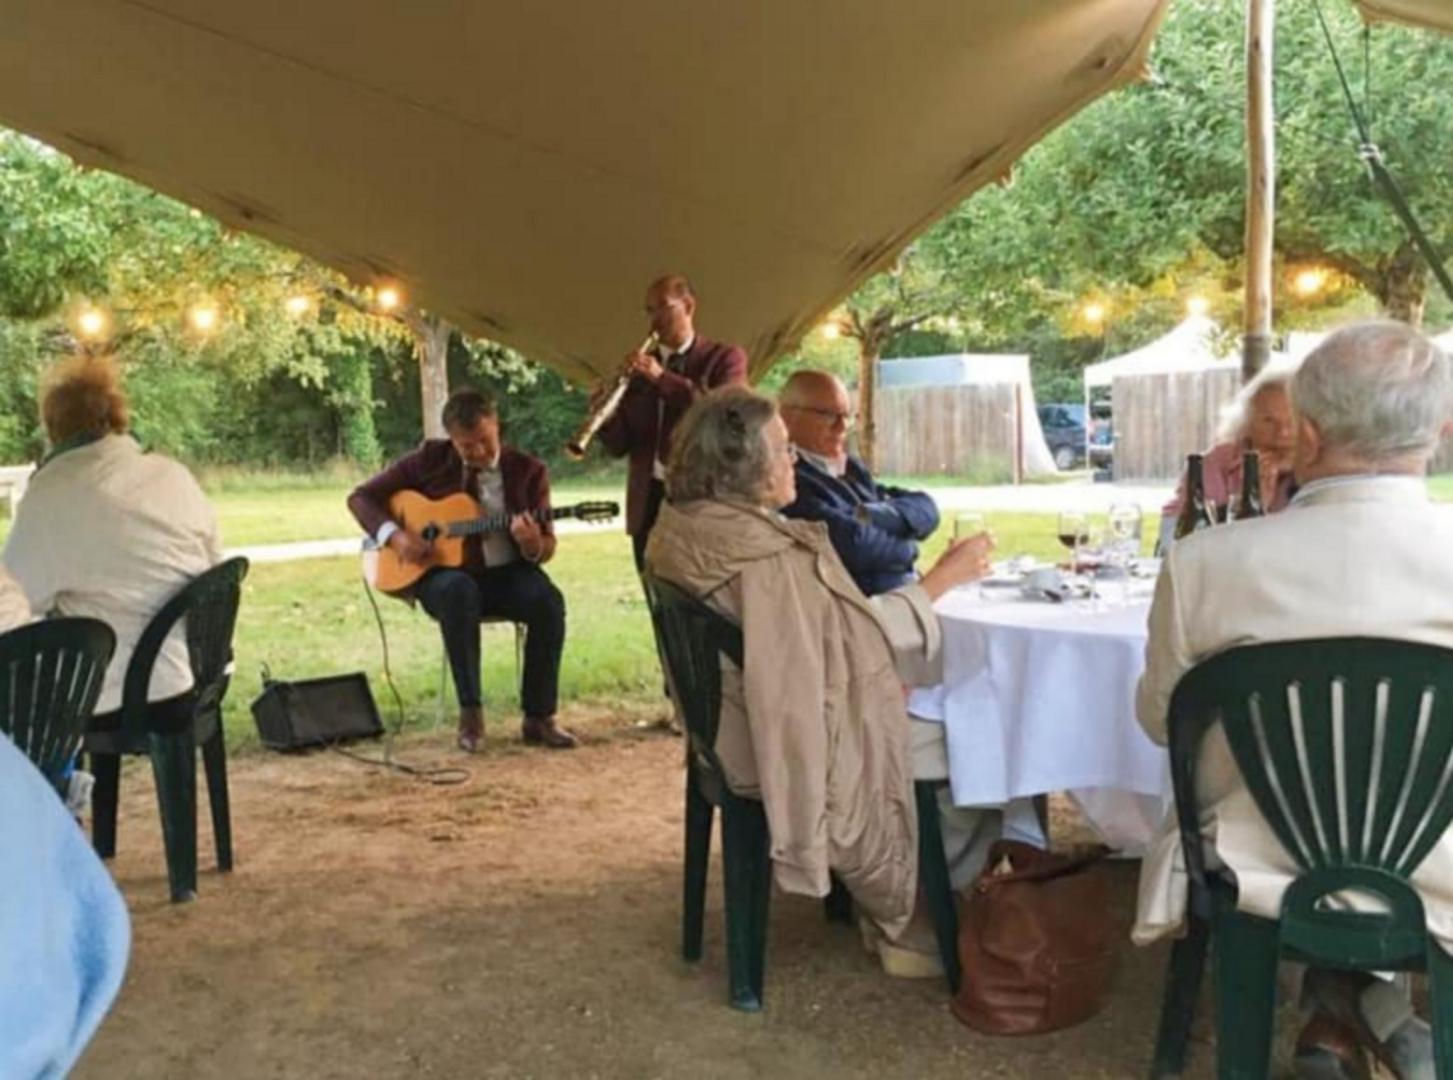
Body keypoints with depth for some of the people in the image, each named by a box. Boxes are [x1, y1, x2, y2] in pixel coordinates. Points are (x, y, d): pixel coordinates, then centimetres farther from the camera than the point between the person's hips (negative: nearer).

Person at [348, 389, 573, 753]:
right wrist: (394, 535, -15)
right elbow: (361, 497, 4)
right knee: (458, 591, -37)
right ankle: (470, 714, -29)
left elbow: (547, 549, 1)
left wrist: (533, 544, -25)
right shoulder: (429, 460, 0)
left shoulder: (528, 470, 0)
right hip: (442, 572, -1)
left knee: (548, 600, -30)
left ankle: (538, 716, -18)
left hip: (506, 573, 1)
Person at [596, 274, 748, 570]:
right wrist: (607, 416, -14)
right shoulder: (639, 368, 12)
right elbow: (619, 447, 8)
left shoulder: (724, 357, 2)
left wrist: (662, 377, -21)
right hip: (648, 502, 4)